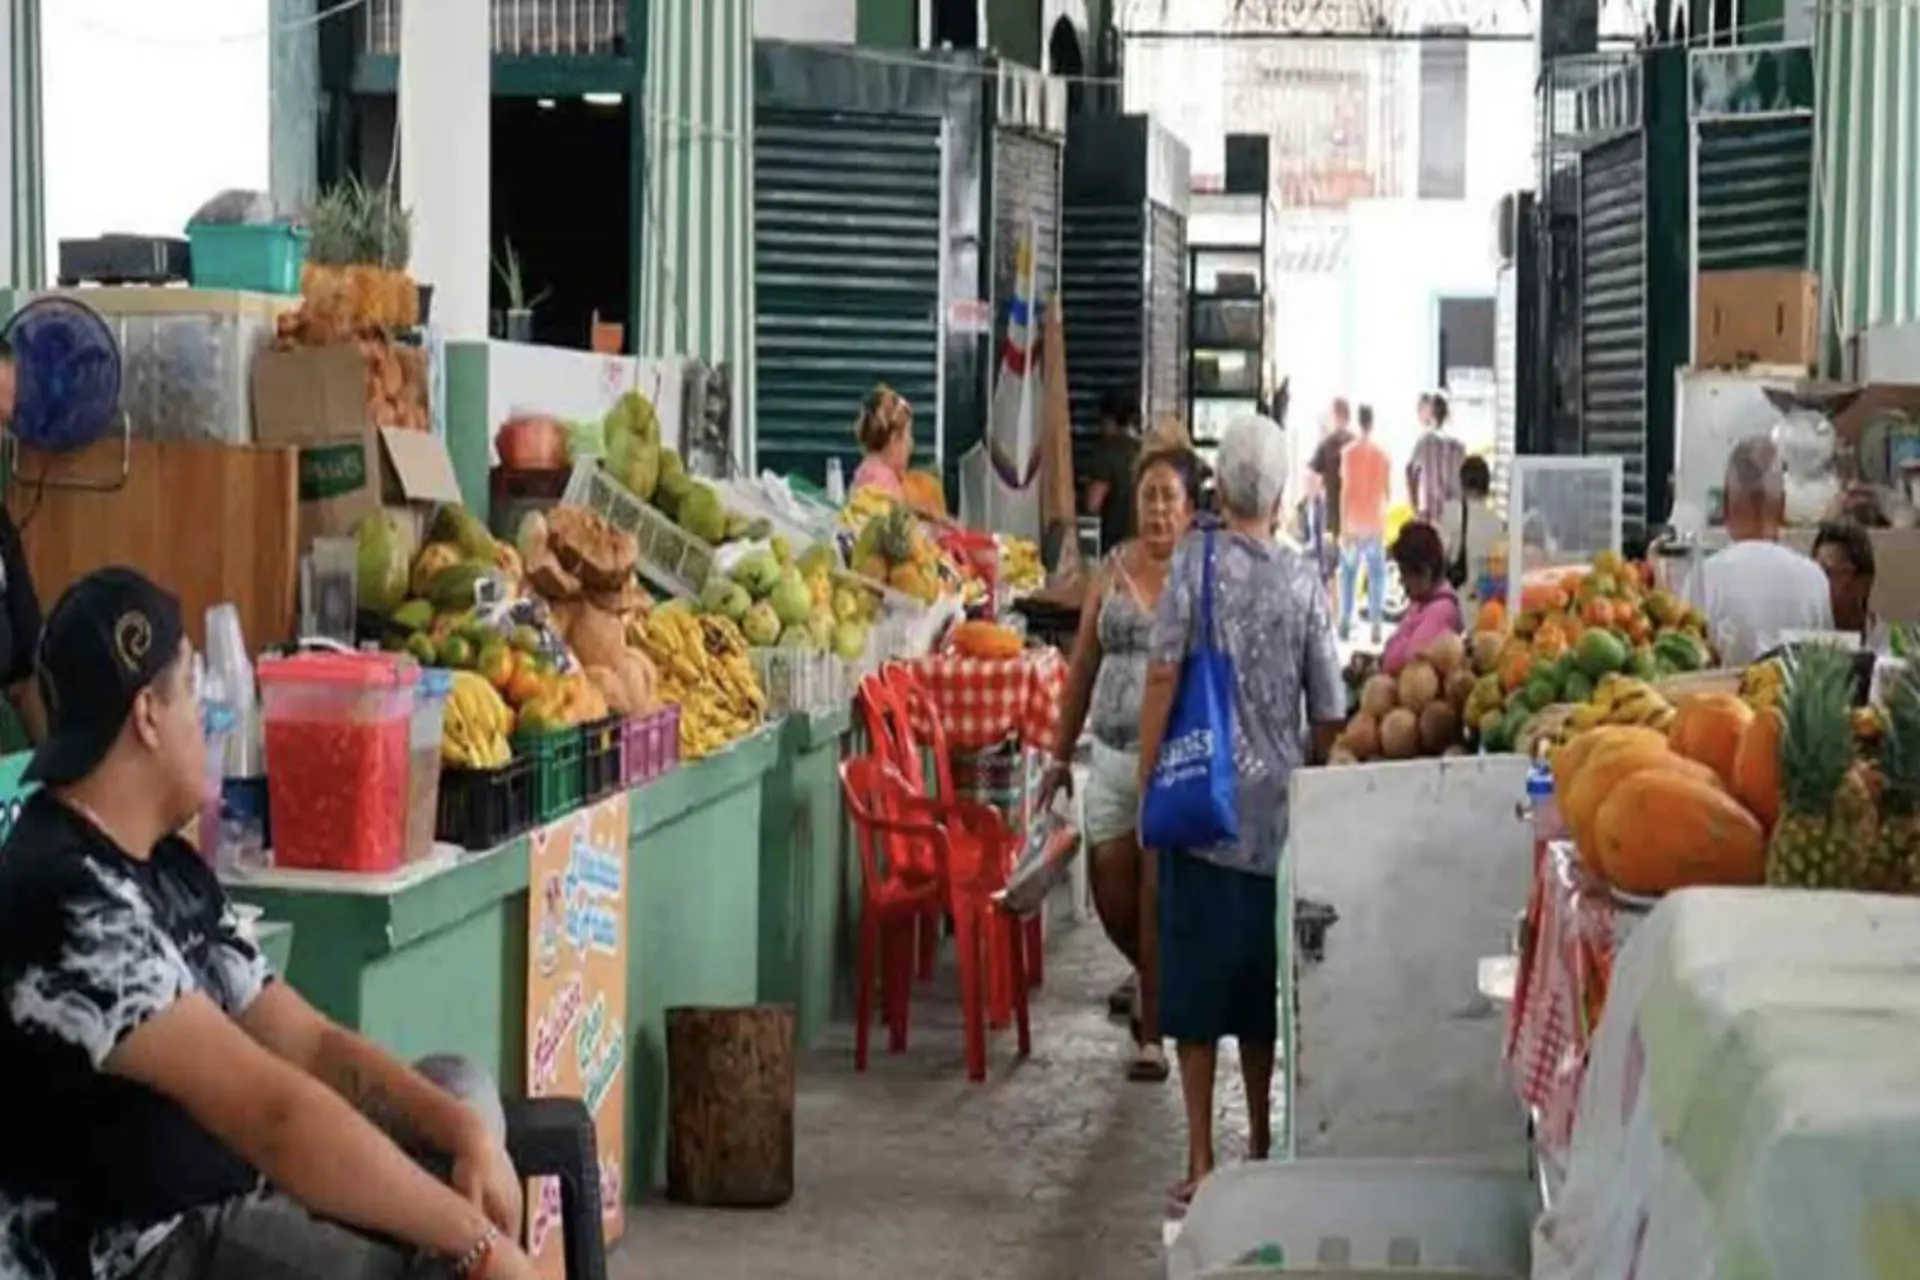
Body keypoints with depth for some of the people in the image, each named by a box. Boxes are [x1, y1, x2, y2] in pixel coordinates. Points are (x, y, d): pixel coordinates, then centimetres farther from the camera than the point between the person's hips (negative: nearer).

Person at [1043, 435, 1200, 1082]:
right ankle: (1154, 978, 38)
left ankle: (1152, 1033, 12)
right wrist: (1060, 756, 13)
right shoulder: (1113, 569, 8)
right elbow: (1082, 667, 13)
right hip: (1112, 755, 4)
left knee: (1158, 898, -2)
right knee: (1111, 894, 9)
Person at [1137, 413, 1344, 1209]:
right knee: (1261, 976, 14)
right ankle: (1261, 1146, 25)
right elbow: (1329, 714, 3)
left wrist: (1149, 783, -3)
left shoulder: (1195, 562, -6)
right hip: (1276, 812, 2)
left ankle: (1201, 1163, 1)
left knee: (1196, 977, 2)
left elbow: (1163, 676, -11)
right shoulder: (1304, 582, 0)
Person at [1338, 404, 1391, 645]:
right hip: (1376, 524, 2)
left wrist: (1344, 527, -8)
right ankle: (1376, 625, 1)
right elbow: (1387, 491, 7)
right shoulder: (1382, 454, 0)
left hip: (1354, 524, -2)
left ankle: (1346, 622, 7)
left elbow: (1345, 490, -10)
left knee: (1348, 573, 9)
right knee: (1377, 575, 5)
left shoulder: (1350, 452, -8)